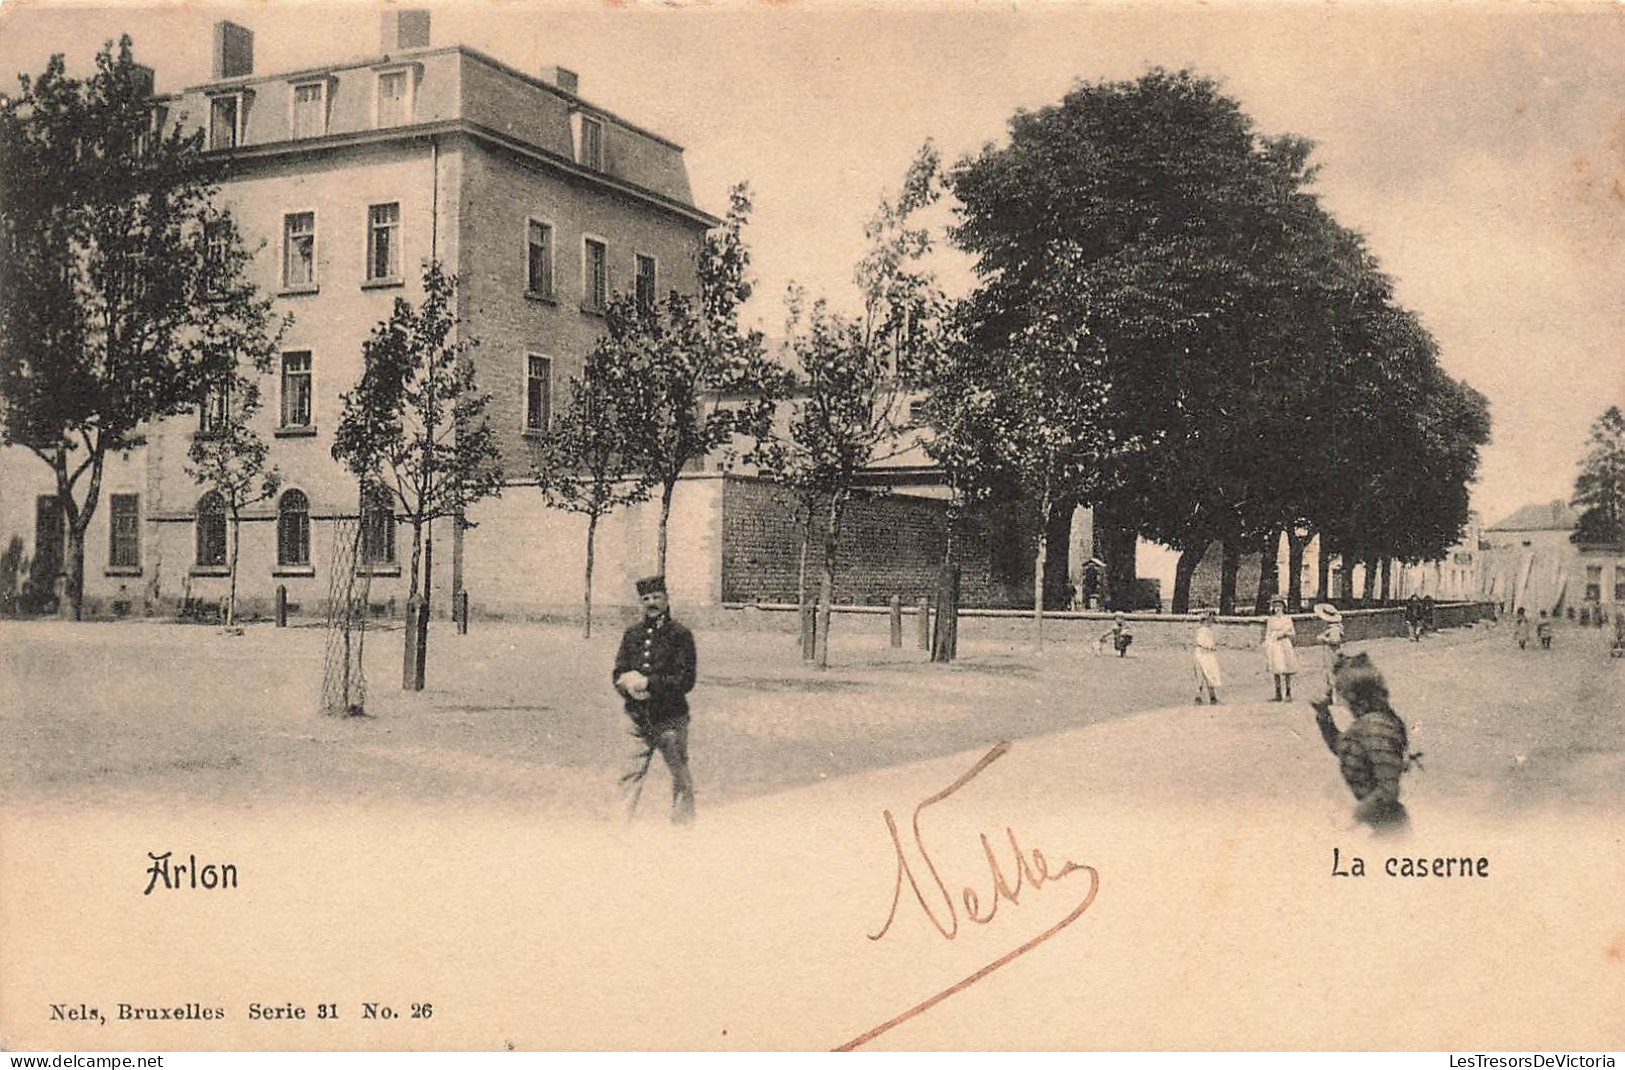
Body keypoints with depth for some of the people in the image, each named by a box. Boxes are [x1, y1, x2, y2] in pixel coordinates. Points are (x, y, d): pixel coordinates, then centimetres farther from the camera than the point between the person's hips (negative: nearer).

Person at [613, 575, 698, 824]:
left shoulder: (680, 635, -3)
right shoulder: (632, 634, 11)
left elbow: (686, 681, -9)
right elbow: (618, 674, 9)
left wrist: (648, 683, -16)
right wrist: (631, 684, -14)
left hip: (671, 718, -3)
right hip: (637, 717, 3)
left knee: (680, 774, 4)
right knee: (631, 779, 3)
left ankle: (683, 823, 16)